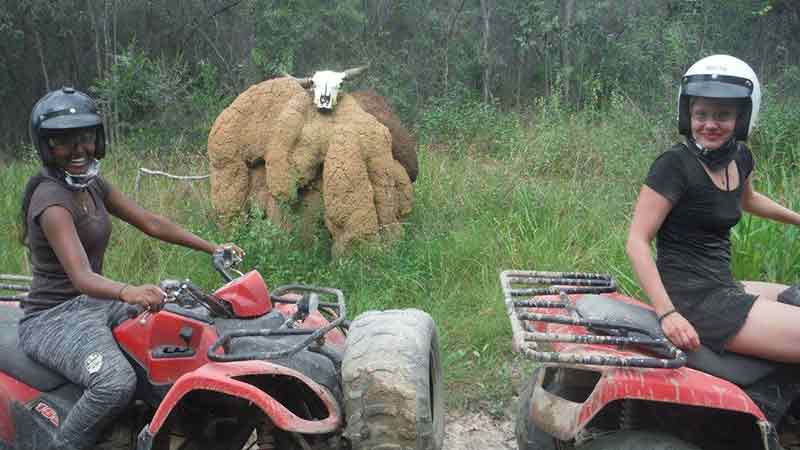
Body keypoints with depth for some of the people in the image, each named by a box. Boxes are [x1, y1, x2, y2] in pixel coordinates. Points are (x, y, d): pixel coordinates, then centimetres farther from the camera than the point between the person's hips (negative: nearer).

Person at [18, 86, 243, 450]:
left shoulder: (92, 184, 6)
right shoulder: (51, 199, -21)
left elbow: (151, 223, 9)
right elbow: (80, 276, -34)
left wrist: (213, 248, 3)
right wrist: (127, 292, -53)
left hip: (95, 302, 9)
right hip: (54, 318, -9)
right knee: (117, 382, -34)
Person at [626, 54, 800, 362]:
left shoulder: (740, 156, 9)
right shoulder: (675, 164, -15)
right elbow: (637, 241, -18)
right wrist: (667, 313, -27)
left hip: (721, 287, 9)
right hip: (694, 299, -9)